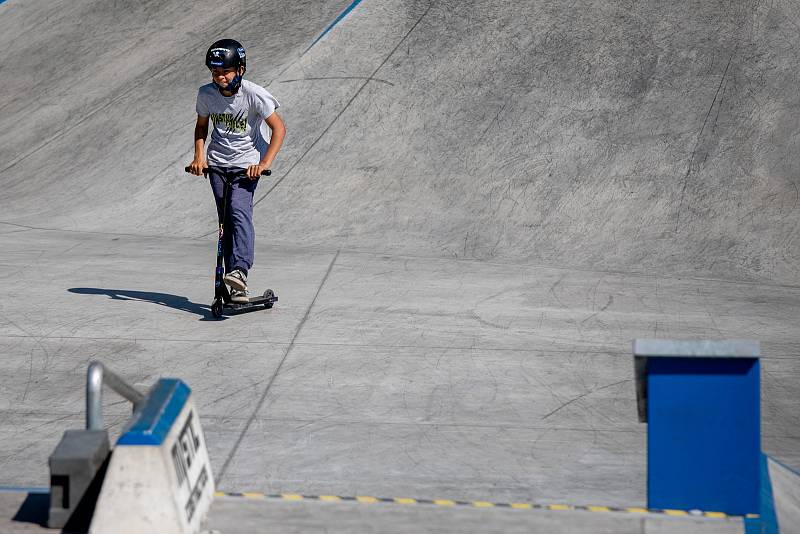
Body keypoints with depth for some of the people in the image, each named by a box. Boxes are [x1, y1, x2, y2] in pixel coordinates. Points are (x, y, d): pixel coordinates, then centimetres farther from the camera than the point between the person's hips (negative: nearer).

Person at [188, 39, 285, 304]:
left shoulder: (253, 94, -16)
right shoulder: (206, 94, -4)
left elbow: (278, 128, -13)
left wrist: (264, 164, -22)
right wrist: (199, 156, -1)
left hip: (247, 164, -4)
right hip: (217, 164, 4)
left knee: (238, 210, -25)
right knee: (226, 220, 1)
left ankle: (239, 270, -36)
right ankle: (237, 287, 5)